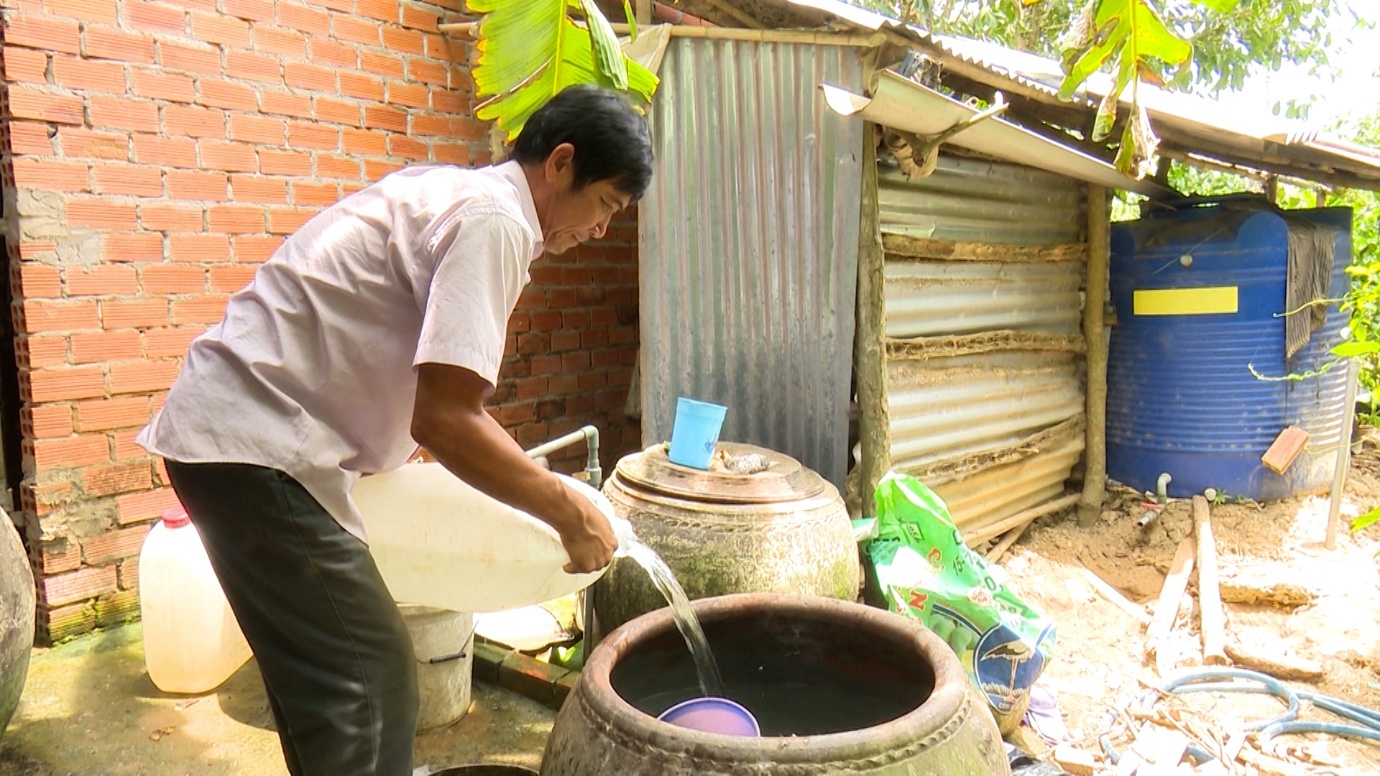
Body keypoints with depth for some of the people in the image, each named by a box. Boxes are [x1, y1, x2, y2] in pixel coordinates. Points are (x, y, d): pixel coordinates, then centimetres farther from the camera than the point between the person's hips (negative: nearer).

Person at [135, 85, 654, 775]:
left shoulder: (455, 195, 15)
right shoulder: (493, 220, -15)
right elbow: (444, 418, -25)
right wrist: (570, 514, -14)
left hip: (225, 432, 10)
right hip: (254, 446, -10)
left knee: (324, 673, 21)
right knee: (366, 683, -6)